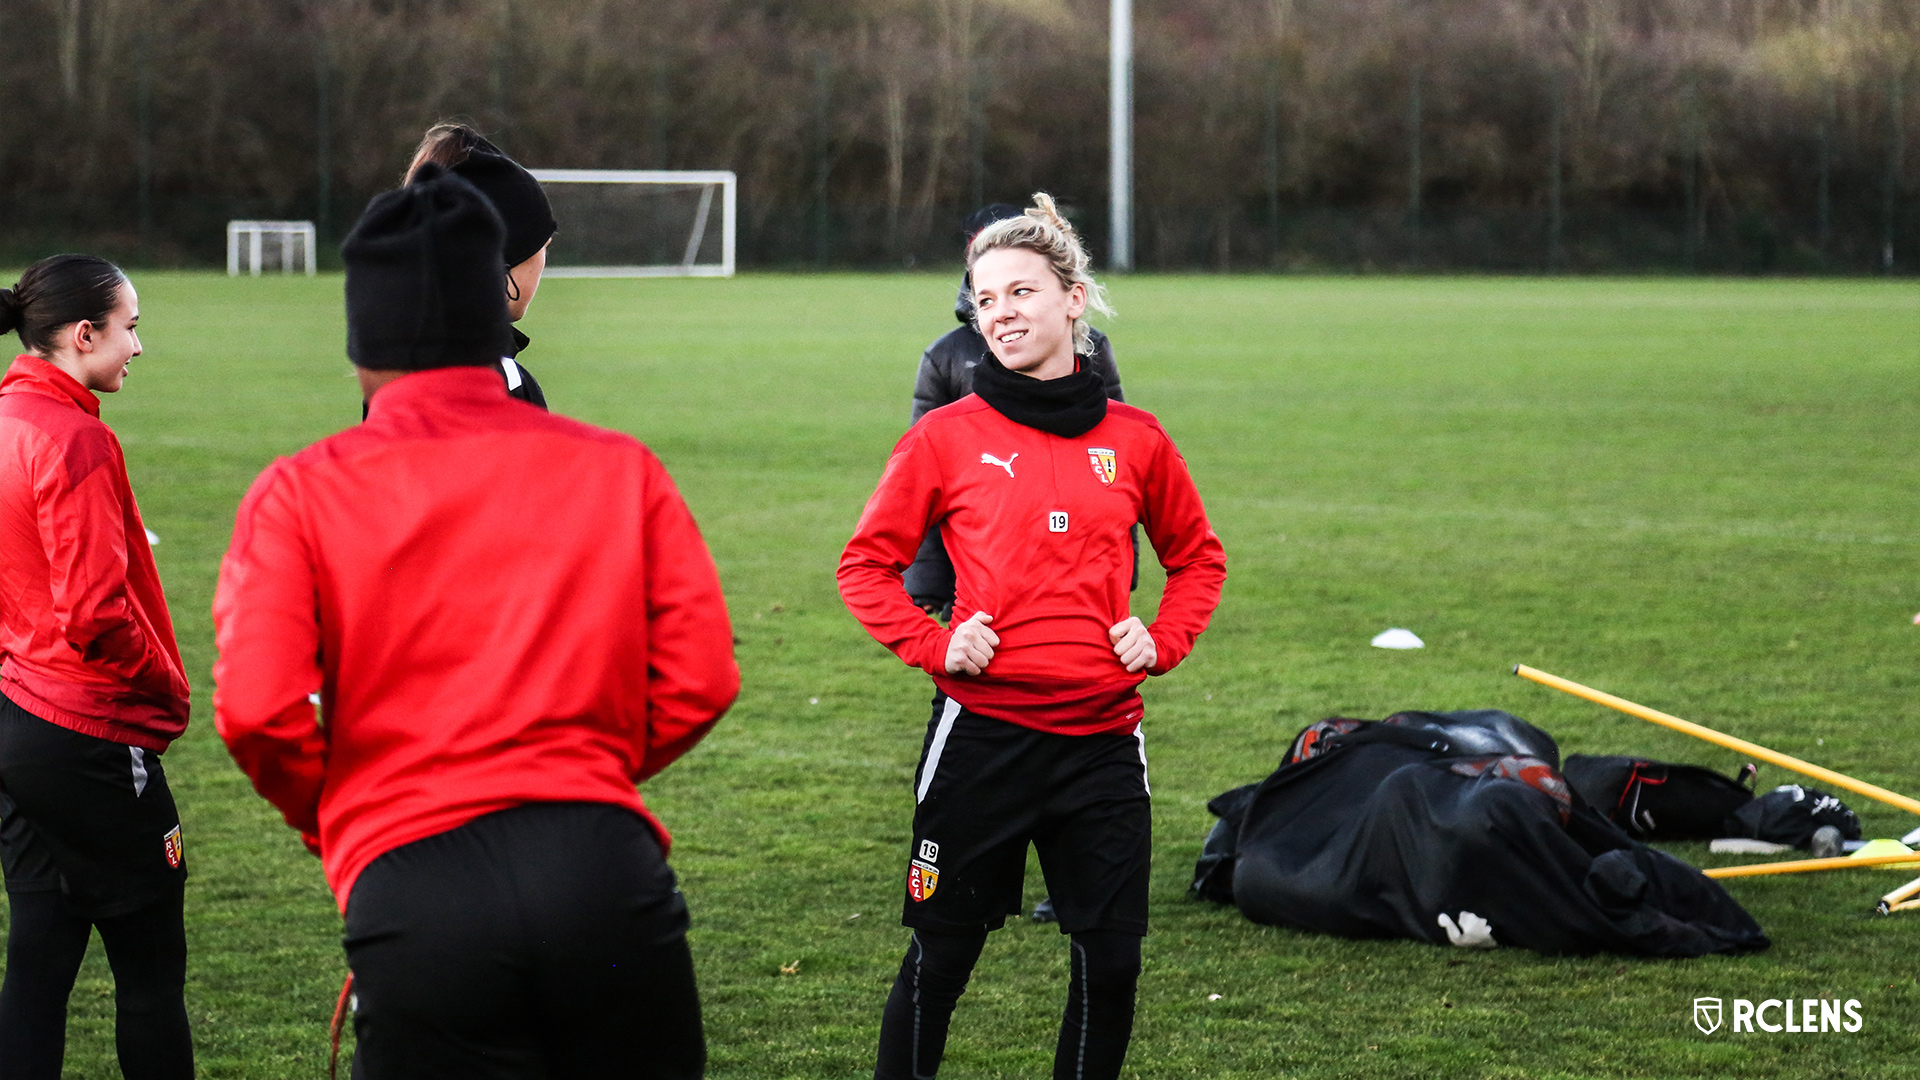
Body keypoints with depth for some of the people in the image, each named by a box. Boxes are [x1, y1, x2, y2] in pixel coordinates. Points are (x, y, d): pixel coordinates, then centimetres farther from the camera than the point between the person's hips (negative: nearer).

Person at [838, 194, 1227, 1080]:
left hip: (1103, 738, 2)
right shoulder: (948, 437, -1)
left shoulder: (1133, 440, 6)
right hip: (983, 732, -2)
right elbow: (866, 564, 5)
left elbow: (1197, 556, 20)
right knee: (940, 956, 5)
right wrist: (933, 645, -8)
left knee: (1110, 958, 5)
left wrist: (1163, 642, 4)